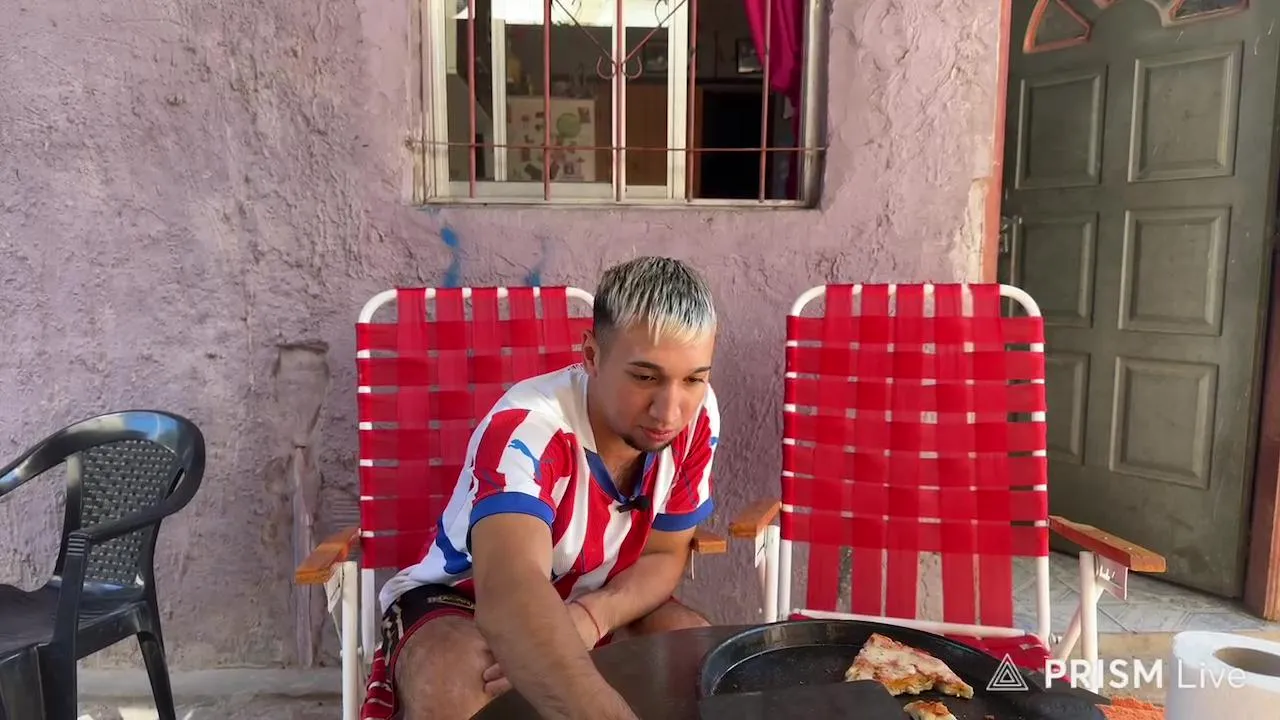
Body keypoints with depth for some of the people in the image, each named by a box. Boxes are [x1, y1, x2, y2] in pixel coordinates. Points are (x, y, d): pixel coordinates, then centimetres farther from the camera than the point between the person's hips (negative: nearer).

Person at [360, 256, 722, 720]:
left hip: (595, 601, 5)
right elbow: (509, 596, -52)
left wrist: (590, 618, -29)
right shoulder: (526, 429, -35)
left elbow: (664, 556, -8)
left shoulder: (697, 417, -18)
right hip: (463, 598, -4)